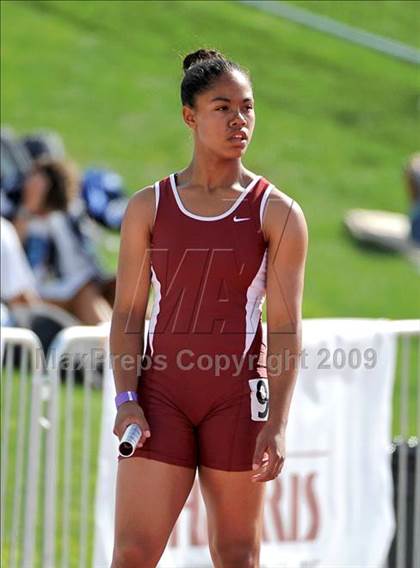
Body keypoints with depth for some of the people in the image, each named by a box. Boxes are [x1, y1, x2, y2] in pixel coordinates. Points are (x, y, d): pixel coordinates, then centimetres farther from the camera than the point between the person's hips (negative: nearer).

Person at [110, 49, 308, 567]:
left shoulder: (278, 213, 1)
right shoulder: (148, 207, 7)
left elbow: (285, 329, -3)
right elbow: (128, 314, 7)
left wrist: (277, 424, -11)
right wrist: (126, 399, -7)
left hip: (238, 394, -1)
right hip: (161, 392, 1)